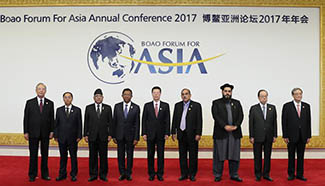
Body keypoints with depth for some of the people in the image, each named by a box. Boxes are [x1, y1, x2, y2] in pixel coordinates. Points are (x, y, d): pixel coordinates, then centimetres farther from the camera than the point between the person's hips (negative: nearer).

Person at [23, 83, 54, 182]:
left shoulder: (50, 103, 5)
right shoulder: (29, 102, 2)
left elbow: (52, 118, 5)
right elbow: (26, 118, 0)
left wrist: (52, 131, -1)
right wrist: (25, 132, -4)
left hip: (45, 133, 1)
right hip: (33, 132, -1)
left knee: (45, 154, 8)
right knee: (33, 154, 5)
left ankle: (45, 174, 18)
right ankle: (32, 175, 15)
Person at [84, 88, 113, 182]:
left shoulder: (108, 108, 5)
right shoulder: (88, 108, 6)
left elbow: (110, 122, 4)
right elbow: (86, 122, 6)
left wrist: (110, 134, -2)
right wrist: (85, 135, 0)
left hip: (103, 136, 0)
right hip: (92, 136, 0)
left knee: (103, 156, 4)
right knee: (93, 156, 6)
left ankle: (103, 175, 14)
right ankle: (93, 174, 16)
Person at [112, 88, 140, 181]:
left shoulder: (136, 107, -2)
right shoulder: (117, 106, 3)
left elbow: (137, 123, -3)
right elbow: (114, 121, 4)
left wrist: (136, 138, -7)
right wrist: (113, 135, 1)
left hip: (130, 135, -1)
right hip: (119, 135, 1)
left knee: (130, 155, 6)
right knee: (120, 155, 7)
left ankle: (128, 173, 18)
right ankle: (122, 173, 18)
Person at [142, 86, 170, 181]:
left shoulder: (165, 105, 4)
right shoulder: (147, 105, 4)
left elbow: (167, 120, 2)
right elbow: (144, 120, 3)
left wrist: (167, 133, -5)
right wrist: (144, 133, -3)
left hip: (161, 134, 0)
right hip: (150, 134, 0)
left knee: (161, 155, 4)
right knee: (150, 154, 5)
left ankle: (160, 174, 14)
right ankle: (151, 174, 15)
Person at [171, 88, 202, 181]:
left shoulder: (196, 105, -2)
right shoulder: (177, 105, 9)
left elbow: (199, 121, -5)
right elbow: (174, 120, 10)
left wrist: (198, 134, -11)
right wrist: (173, 132, 5)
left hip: (192, 134, -3)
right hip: (181, 134, 3)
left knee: (193, 155, 3)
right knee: (182, 155, 8)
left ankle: (192, 174, 14)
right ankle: (184, 174, 18)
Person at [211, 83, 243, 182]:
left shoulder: (237, 103, 14)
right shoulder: (216, 103, 5)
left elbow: (241, 116, 5)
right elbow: (216, 116, -8)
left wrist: (236, 126, -12)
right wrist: (225, 126, -18)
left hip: (235, 133, 3)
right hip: (221, 133, -3)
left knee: (234, 155, 7)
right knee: (219, 155, 2)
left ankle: (234, 175, 19)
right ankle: (217, 175, 13)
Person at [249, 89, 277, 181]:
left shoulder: (272, 108, 6)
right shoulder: (253, 108, 0)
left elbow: (274, 122, 6)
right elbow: (251, 123, -2)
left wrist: (275, 135, 1)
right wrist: (251, 136, -6)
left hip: (269, 136, 2)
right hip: (257, 136, -2)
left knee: (267, 156, 8)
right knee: (257, 156, 5)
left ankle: (266, 174, 19)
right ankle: (258, 174, 17)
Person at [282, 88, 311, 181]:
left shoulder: (306, 106, 7)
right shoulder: (287, 106, -3)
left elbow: (308, 121, 7)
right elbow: (284, 122, -4)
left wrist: (309, 136, 3)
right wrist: (285, 136, -8)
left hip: (302, 136, 3)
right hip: (291, 136, -2)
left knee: (301, 156, 9)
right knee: (291, 156, 6)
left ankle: (300, 174, 19)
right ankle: (291, 174, 17)